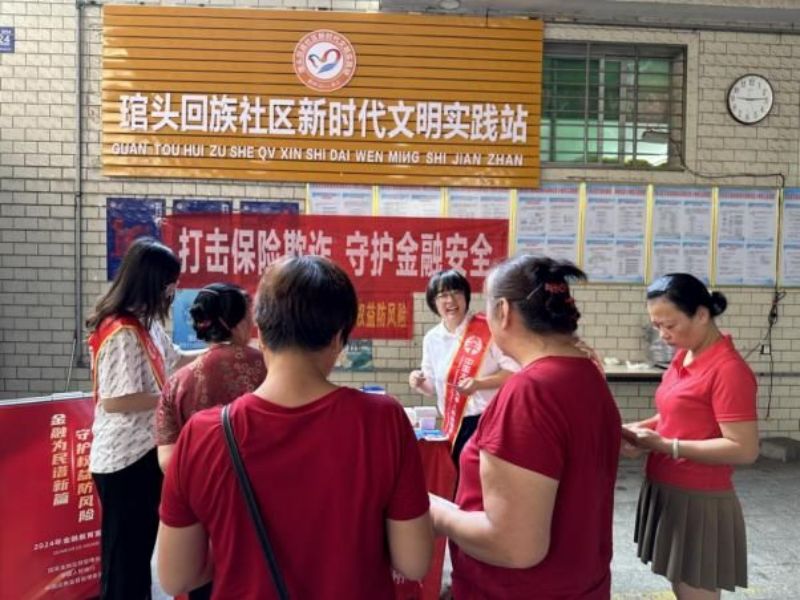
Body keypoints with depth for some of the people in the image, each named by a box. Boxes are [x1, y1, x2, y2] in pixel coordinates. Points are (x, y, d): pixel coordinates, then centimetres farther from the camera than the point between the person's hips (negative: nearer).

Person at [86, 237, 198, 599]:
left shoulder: (146, 323, 6)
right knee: (124, 556, 6)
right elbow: (113, 401, -25)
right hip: (125, 460, -9)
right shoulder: (122, 332, -22)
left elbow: (173, 360, 18)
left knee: (140, 549, 22)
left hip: (143, 452, 9)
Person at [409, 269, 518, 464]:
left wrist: (479, 383, -21)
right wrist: (420, 383, -7)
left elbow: (514, 370, -10)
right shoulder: (431, 338, 6)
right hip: (452, 425, 5)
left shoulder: (486, 329, -11)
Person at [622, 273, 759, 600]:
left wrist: (665, 446, -24)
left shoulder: (729, 369, -19)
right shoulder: (684, 357, 6)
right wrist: (643, 428, 0)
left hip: (699, 502, -8)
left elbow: (744, 449, -21)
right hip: (667, 493, 8)